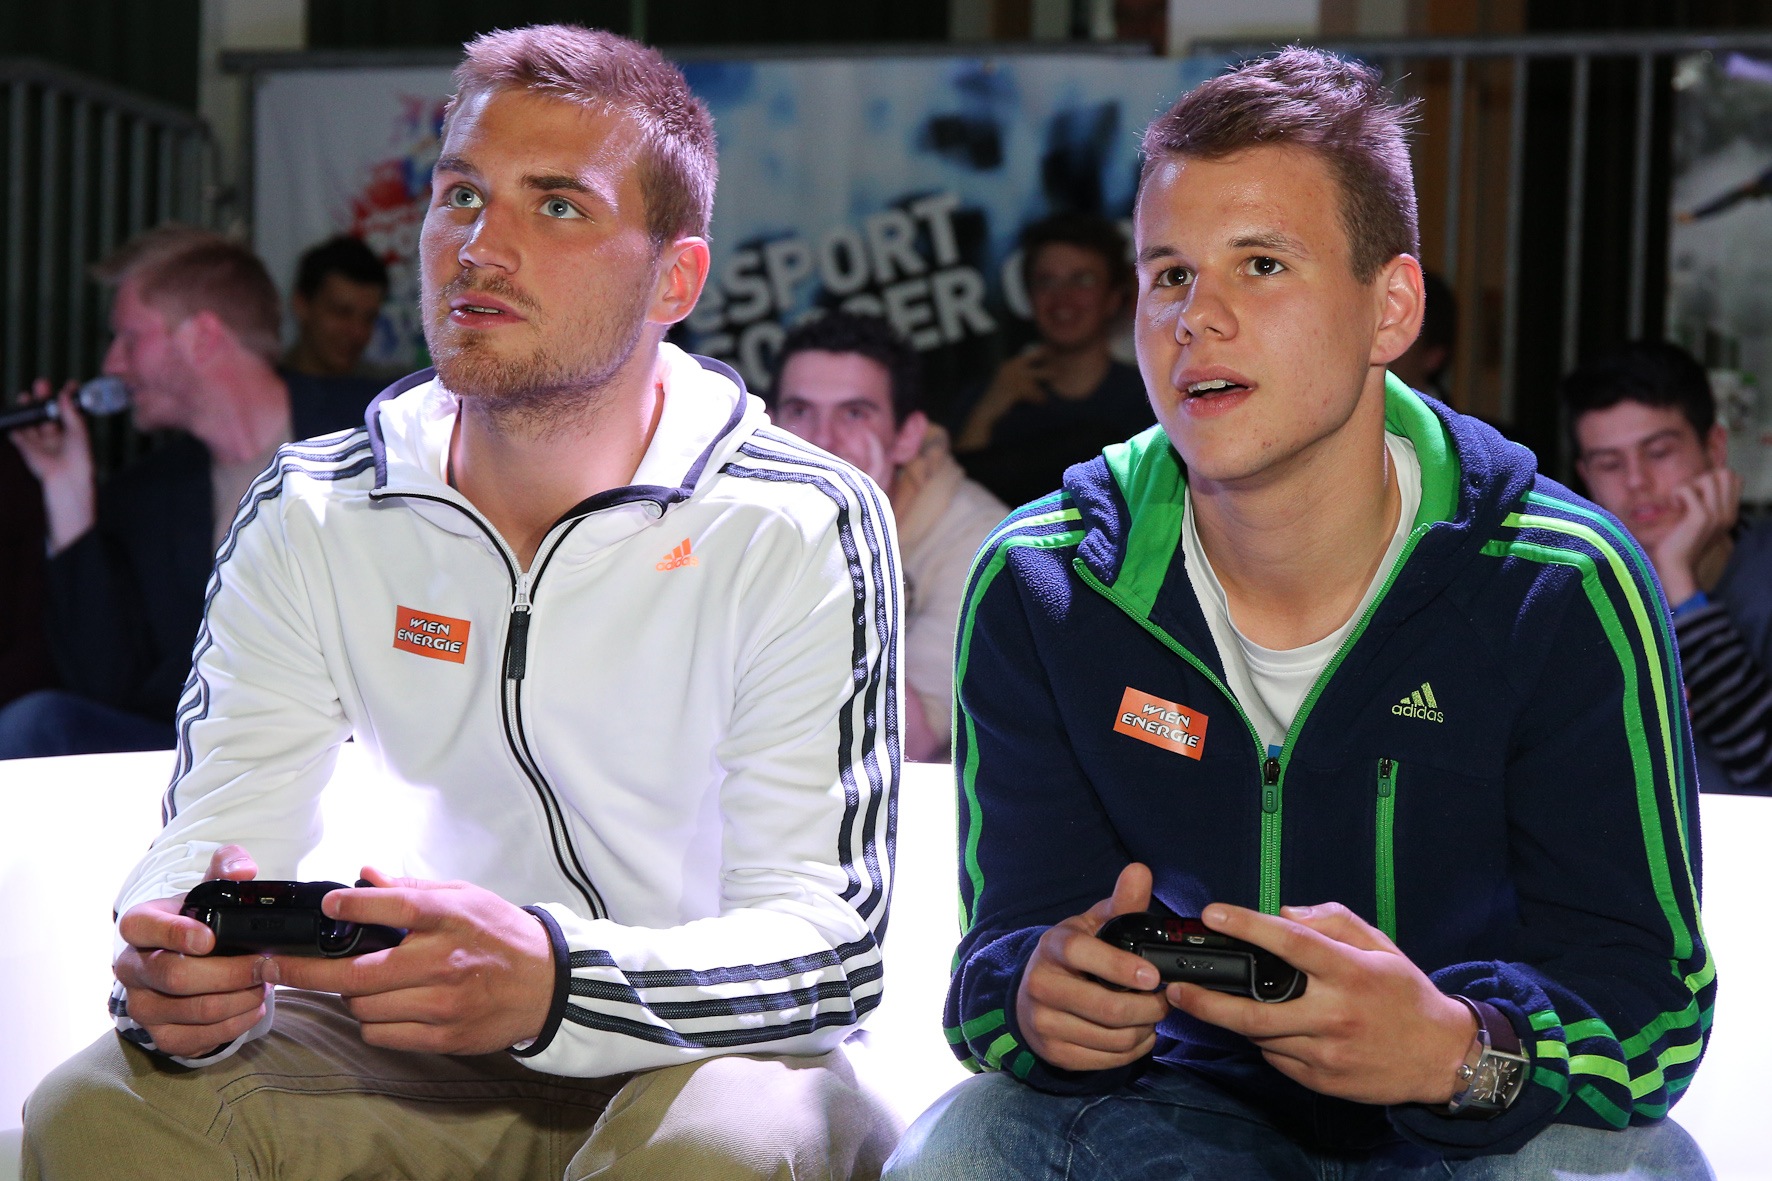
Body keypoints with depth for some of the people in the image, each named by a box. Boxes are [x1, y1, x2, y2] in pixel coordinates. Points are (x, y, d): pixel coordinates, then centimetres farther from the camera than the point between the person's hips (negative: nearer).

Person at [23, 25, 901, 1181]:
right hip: (424, 1061, 3)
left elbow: (833, 941, -20)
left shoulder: (802, 530, -13)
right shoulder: (313, 517, -1)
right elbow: (210, 836, -3)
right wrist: (178, 970, -30)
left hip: (709, 1050, -2)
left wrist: (553, 982, -40)